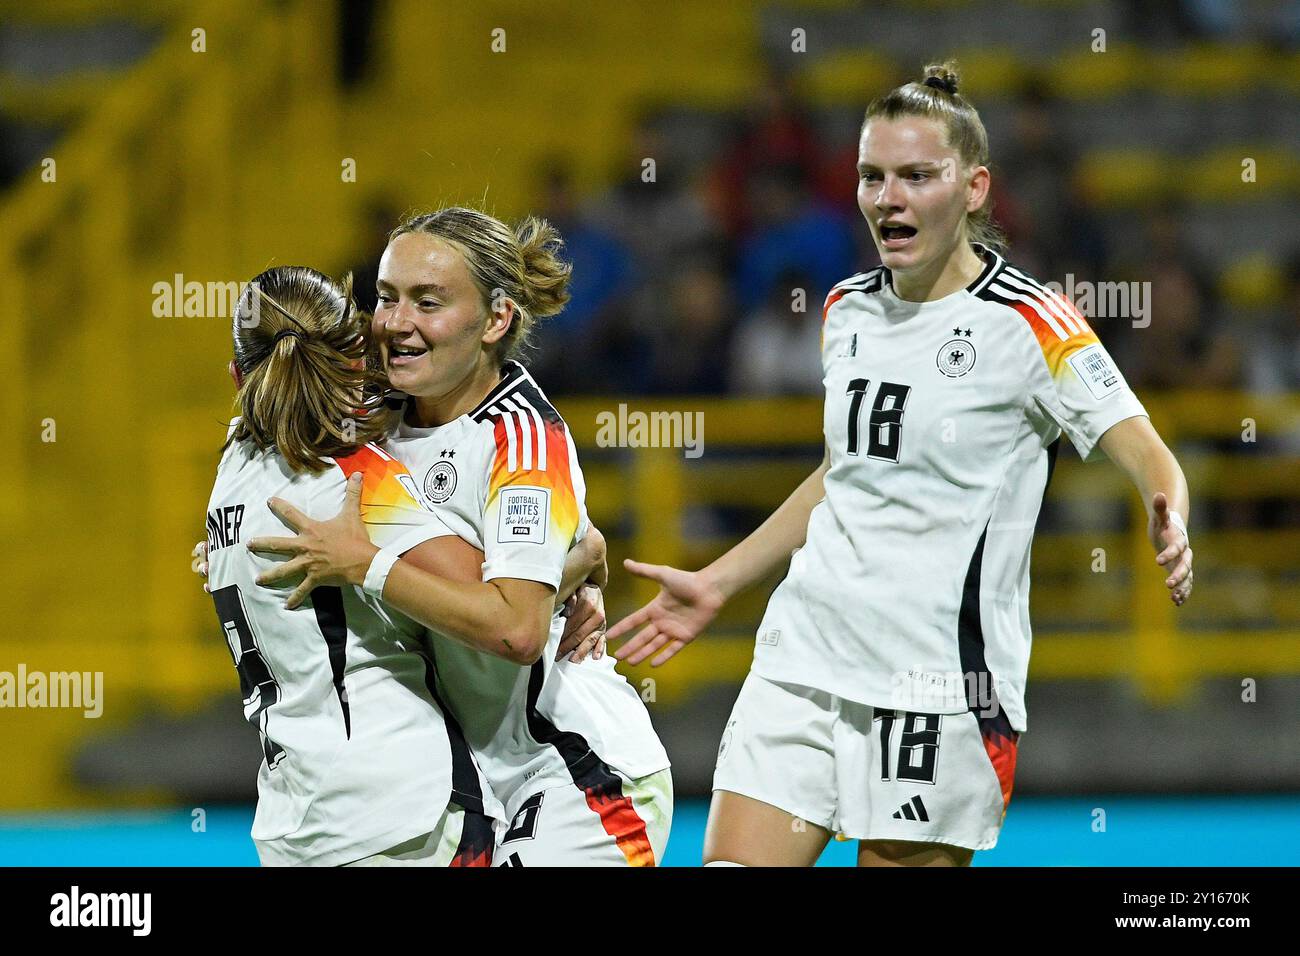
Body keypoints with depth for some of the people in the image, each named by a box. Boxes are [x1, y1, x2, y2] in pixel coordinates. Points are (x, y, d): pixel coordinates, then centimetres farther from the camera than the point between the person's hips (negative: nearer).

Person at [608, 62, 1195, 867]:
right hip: (803, 657, 6)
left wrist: (1171, 531, -35)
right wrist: (717, 584, 27)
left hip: (940, 686, -6)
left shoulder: (1027, 322, -8)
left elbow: (1149, 458, -13)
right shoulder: (848, 310, 11)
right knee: (733, 861, -3)